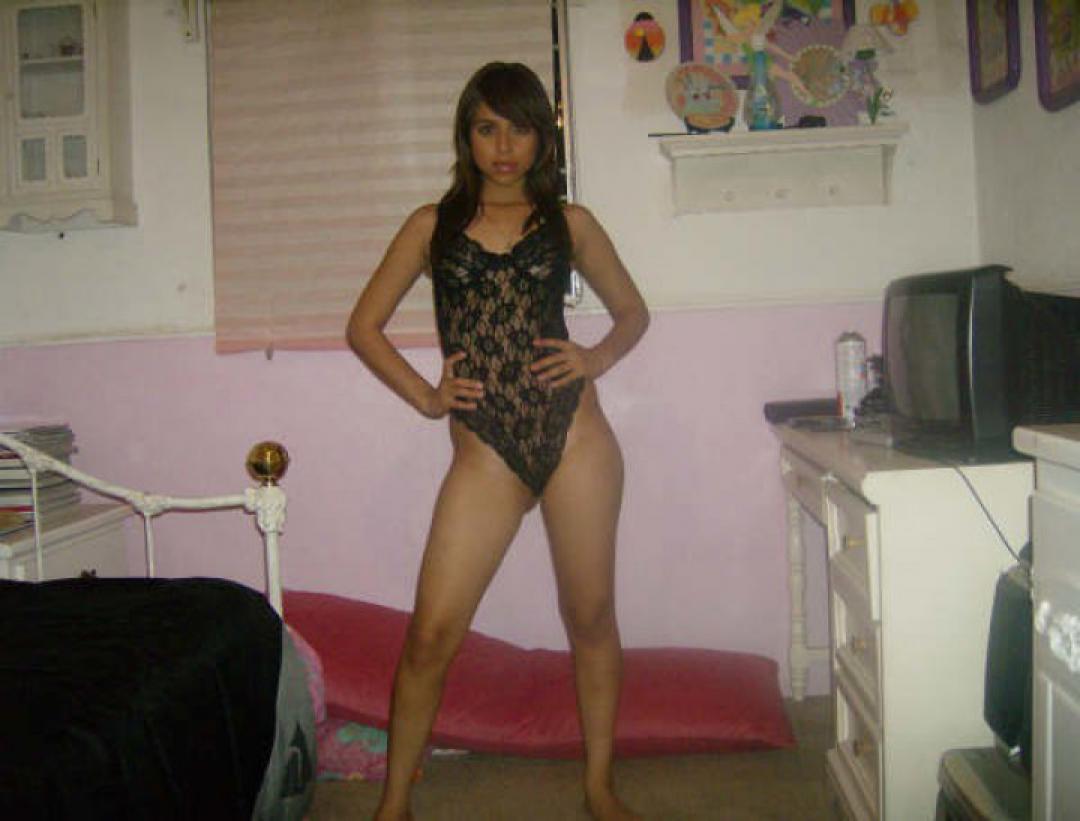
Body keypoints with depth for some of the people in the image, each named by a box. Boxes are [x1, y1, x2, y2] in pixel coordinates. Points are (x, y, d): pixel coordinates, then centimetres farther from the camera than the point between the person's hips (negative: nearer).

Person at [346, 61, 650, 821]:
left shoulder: (569, 223, 9)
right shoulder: (432, 227, 9)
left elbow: (633, 312, 19)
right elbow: (364, 326, 12)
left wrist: (595, 360, 0)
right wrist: (423, 396, 1)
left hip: (574, 434, 1)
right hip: (485, 452, 0)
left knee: (591, 615, 9)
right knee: (431, 633, -3)